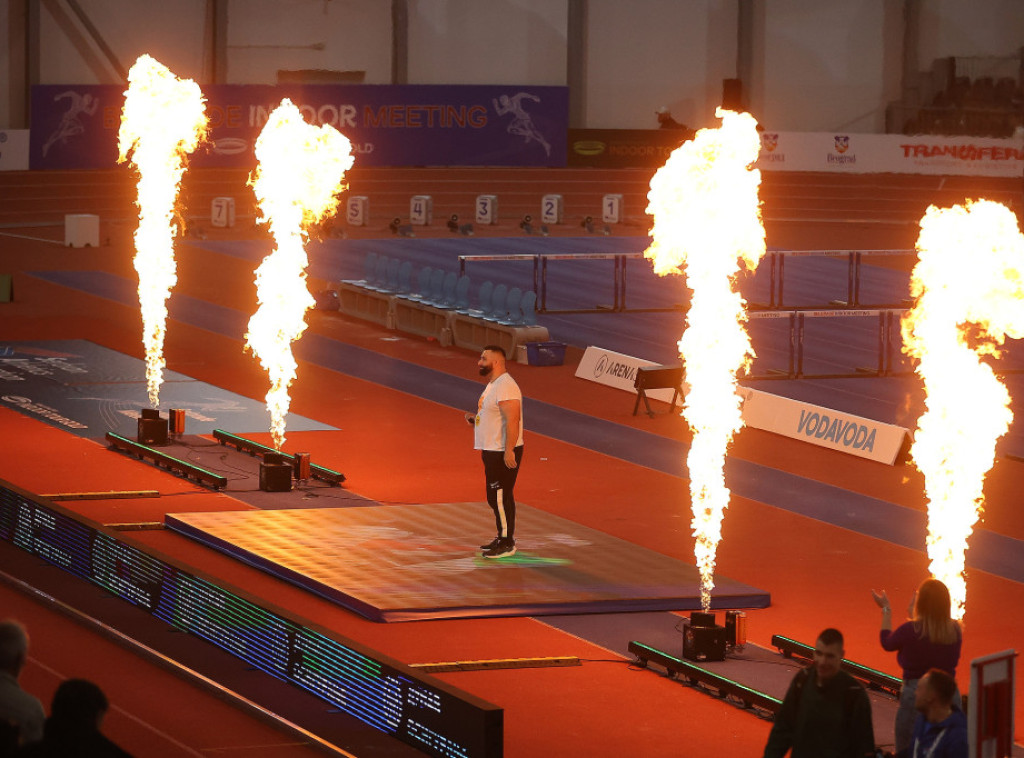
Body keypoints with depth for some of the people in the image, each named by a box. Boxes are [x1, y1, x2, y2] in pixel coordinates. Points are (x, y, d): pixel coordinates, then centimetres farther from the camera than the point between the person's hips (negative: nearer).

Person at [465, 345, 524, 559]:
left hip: (503, 453, -11)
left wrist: (509, 451, -29)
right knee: (496, 497, 16)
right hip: (492, 451, 11)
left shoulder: (505, 386, -20)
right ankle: (503, 537, 26)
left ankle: (507, 544, 0)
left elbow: (512, 420, -26)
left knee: (499, 497, -6)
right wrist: (475, 419, 9)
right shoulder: (493, 384, 15)